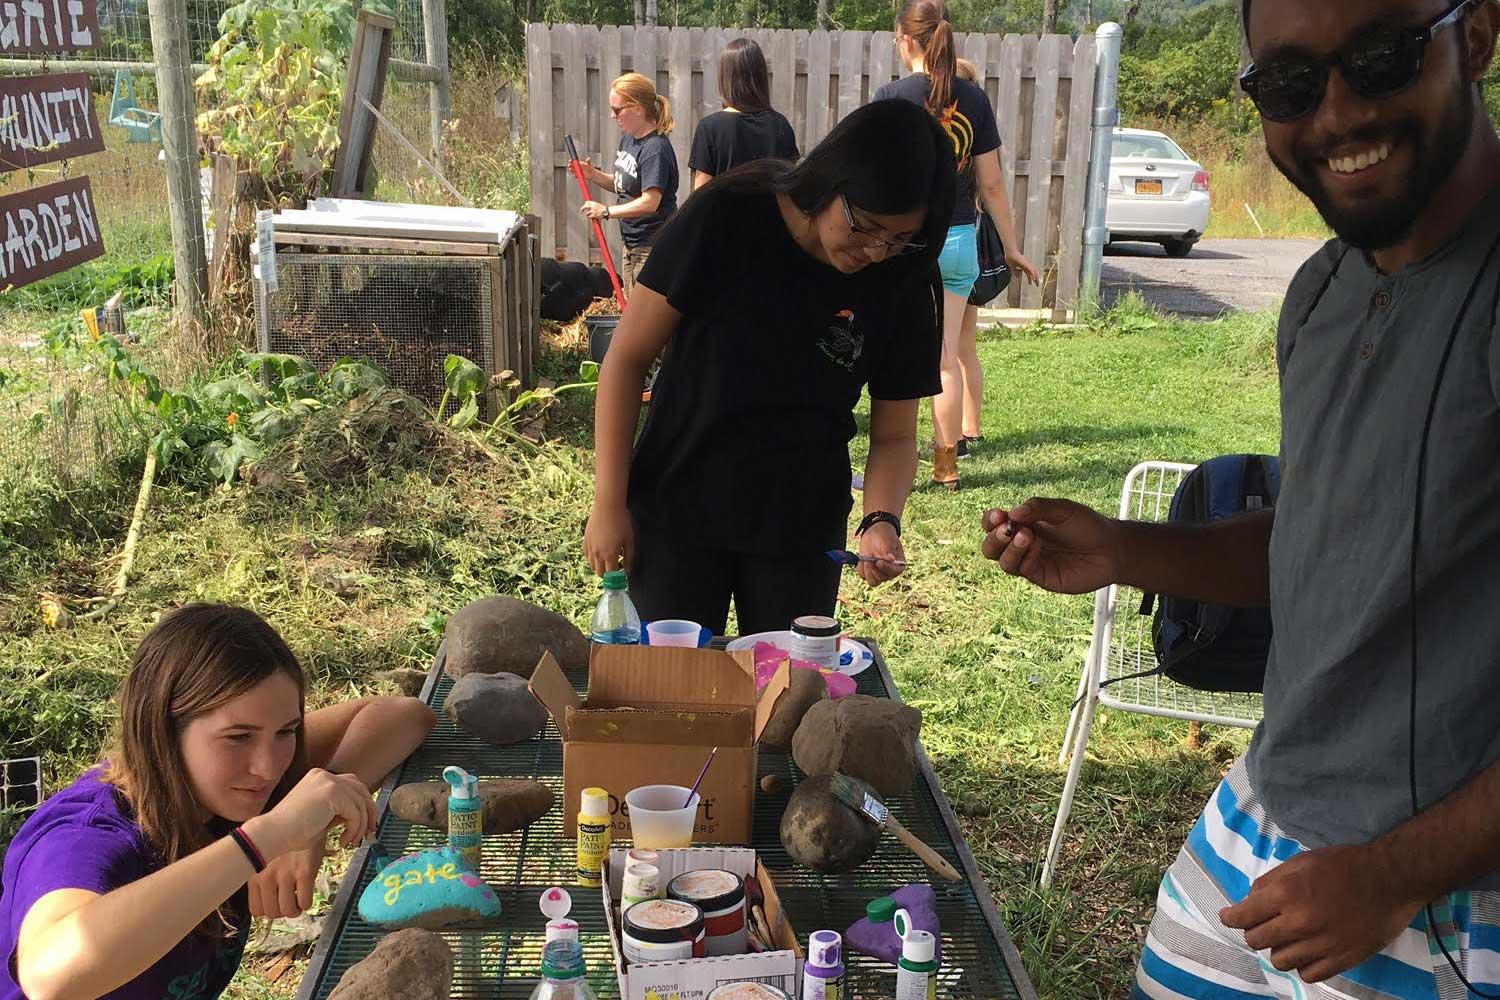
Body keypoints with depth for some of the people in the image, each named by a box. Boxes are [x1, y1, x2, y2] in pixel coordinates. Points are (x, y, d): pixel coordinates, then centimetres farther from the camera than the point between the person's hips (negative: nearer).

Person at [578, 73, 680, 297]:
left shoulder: (656, 148, -21)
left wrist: (607, 211, -24)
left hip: (653, 246, -10)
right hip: (631, 242, 10)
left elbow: (650, 201, -28)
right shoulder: (628, 139, 9)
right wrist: (594, 175, 4)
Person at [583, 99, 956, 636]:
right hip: (676, 512, -2)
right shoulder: (726, 218, -17)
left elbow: (894, 435, -2)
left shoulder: (903, 280, -10)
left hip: (802, 531, 2)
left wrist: (881, 520, -22)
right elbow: (627, 358, -10)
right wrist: (608, 504, -10)